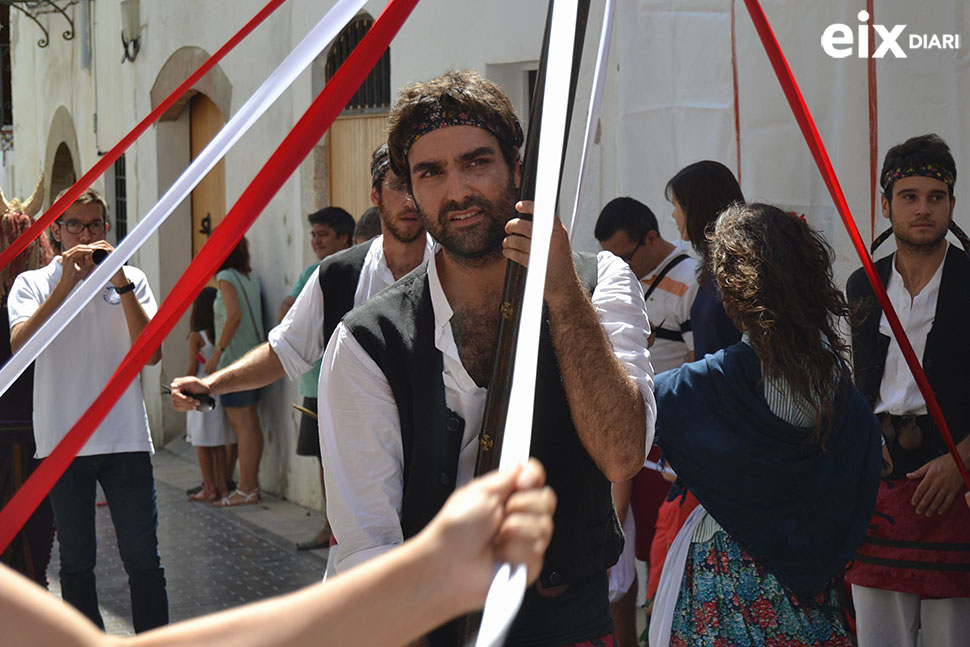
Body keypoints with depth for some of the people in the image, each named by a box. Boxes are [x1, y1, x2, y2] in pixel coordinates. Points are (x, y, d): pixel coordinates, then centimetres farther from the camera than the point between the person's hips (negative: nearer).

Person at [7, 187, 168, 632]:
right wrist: (65, 282, -17)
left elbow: (151, 353, -3)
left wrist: (121, 285, -10)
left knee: (143, 559, 0)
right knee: (76, 562, 8)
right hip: (62, 441, 0)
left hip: (125, 439, 0)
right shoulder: (32, 283, 6)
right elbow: (20, 345, -12)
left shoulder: (131, 280, 9)